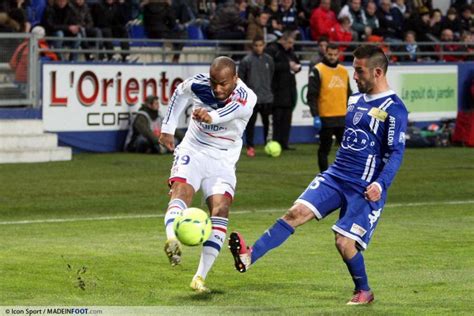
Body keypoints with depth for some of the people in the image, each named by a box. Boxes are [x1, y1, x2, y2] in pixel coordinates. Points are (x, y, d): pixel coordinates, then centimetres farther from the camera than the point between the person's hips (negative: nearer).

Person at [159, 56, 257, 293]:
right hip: (192, 151, 0)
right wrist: (167, 129, 13)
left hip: (223, 161, 0)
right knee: (181, 191, -27)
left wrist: (210, 116, -67)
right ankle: (171, 239, -56)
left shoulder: (245, 99, -20)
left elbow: (228, 111, -45)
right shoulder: (197, 84, -12)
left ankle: (200, 276, -16)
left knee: (220, 209, -16)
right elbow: (179, 94, 12)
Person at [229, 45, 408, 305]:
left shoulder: (394, 109, -10)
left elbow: (396, 153, -13)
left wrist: (380, 184, -26)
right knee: (297, 212, -13)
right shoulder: (355, 100, 14)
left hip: (365, 189, -6)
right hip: (335, 176, 6)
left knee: (344, 243, -12)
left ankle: (364, 292, 14)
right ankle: (249, 257, -23)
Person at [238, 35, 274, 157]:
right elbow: (240, 79, 1)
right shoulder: (247, 60, -3)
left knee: (267, 122, 5)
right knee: (250, 123, -2)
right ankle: (250, 147, 4)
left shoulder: (269, 60, 8)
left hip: (267, 98, 3)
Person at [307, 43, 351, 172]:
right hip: (326, 118, -5)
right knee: (324, 149, 3)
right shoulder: (318, 71, -5)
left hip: (343, 118, 5)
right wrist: (315, 115, -17)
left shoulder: (343, 71, 13)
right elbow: (312, 95, -10)